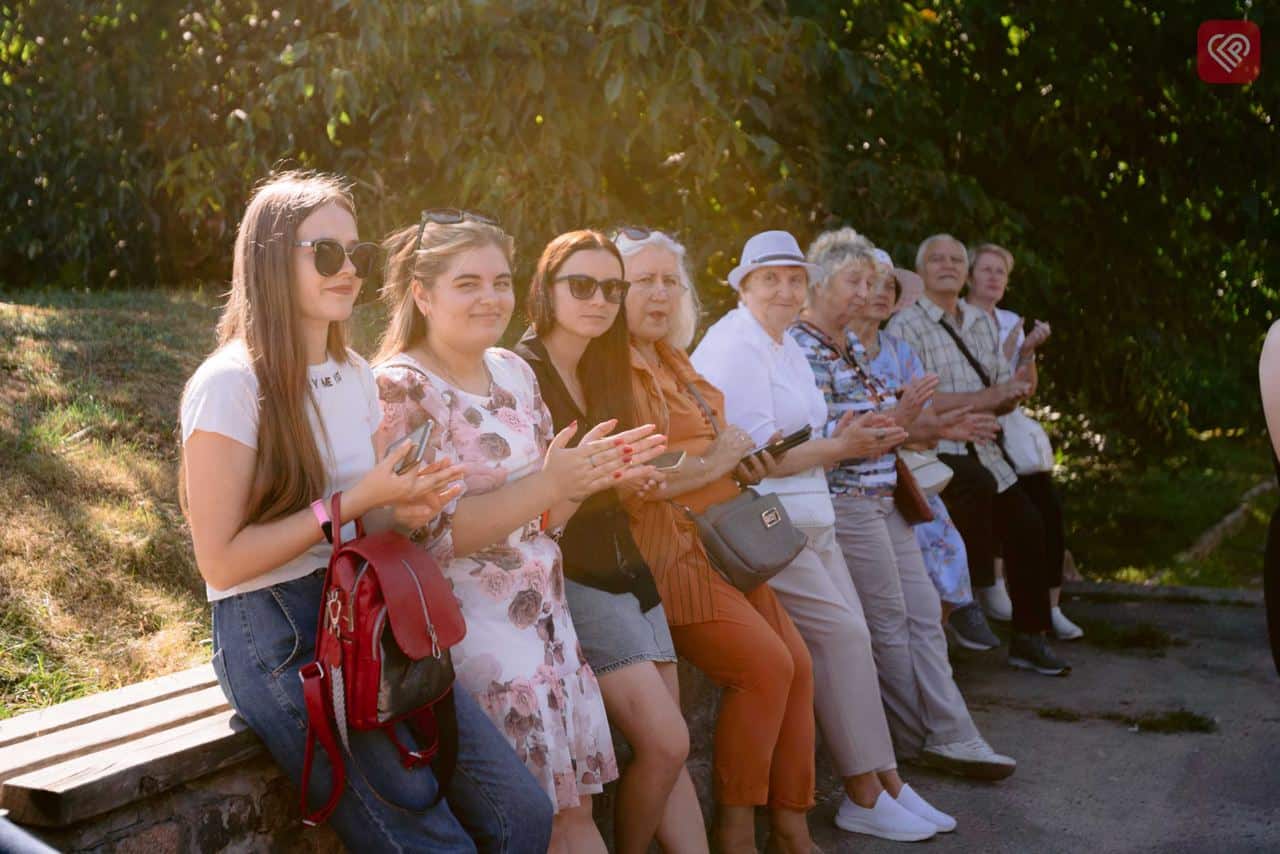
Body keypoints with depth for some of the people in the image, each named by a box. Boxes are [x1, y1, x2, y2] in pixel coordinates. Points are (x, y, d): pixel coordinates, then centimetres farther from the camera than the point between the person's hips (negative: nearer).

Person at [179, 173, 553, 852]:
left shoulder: (355, 373, 13)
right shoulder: (230, 383, -11)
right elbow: (221, 562, -13)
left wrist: (404, 508, 0)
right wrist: (355, 503, -16)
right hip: (277, 636, -7)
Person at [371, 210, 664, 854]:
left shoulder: (514, 371, 10)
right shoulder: (400, 388, -12)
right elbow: (423, 536, -19)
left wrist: (584, 475, -5)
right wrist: (546, 485, -24)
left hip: (544, 618, 7)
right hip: (472, 626, -7)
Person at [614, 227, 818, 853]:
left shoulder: (674, 364, 18)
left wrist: (741, 462, 12)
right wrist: (708, 467, -13)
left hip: (723, 537, 9)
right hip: (665, 545, -9)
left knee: (798, 665, 1)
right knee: (766, 665, -17)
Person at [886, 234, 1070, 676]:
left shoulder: (982, 323, 18)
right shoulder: (905, 325, -6)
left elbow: (1001, 399, 17)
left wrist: (1014, 390, -8)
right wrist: (980, 399, -21)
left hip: (986, 450, 8)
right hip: (938, 451, -7)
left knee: (1028, 529, 3)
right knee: (978, 485, -34)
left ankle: (1028, 637, 18)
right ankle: (975, 596, -18)